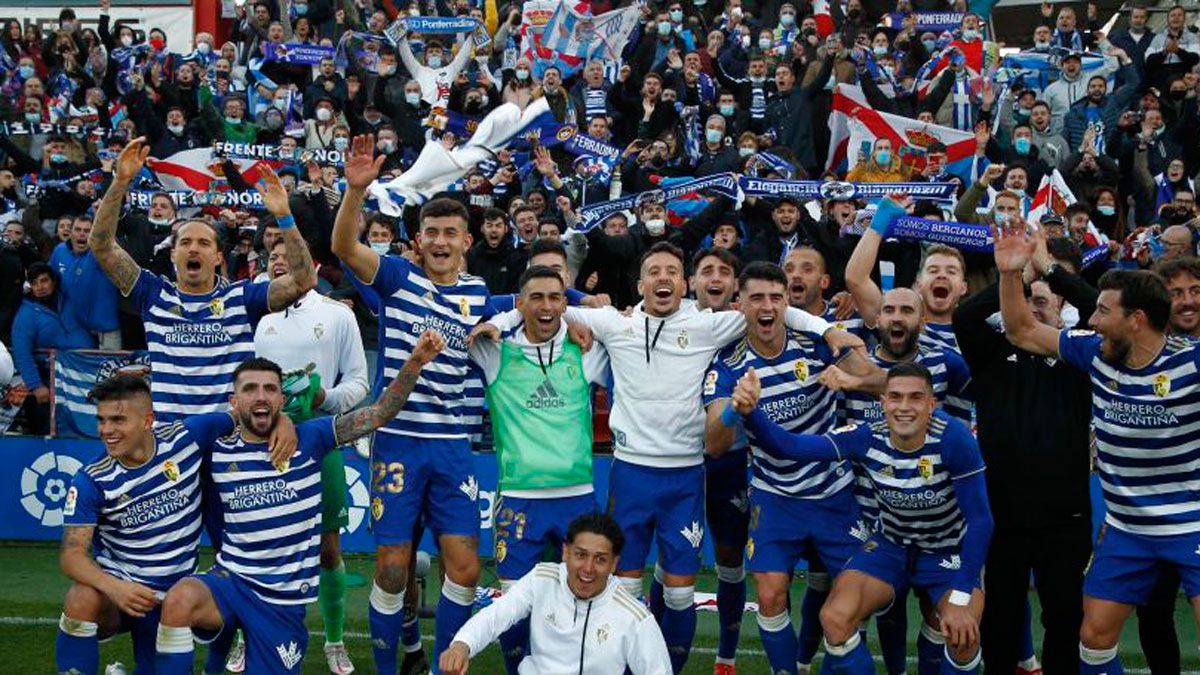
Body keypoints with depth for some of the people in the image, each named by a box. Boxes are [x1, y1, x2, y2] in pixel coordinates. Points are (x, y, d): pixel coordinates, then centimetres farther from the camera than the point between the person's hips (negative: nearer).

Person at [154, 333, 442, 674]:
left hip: (283, 597, 0)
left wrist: (415, 362, -22)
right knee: (179, 600, -33)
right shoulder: (217, 453, 2)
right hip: (231, 581, 0)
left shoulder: (308, 439, -3)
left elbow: (378, 413, -10)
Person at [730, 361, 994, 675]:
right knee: (835, 619, -20)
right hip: (890, 546, 3)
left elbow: (980, 520, -22)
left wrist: (961, 599, -26)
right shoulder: (867, 438, -19)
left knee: (963, 635, -28)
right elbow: (790, 446, -22)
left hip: (949, 551, -2)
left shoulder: (953, 439, -27)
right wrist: (751, 412, -43)